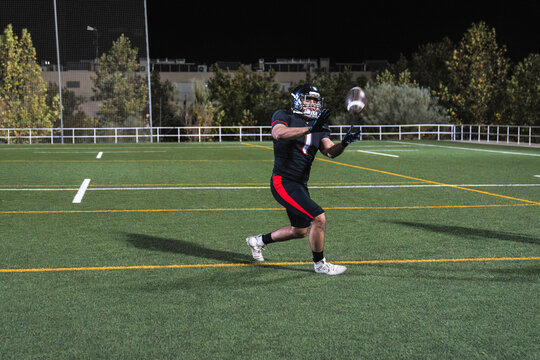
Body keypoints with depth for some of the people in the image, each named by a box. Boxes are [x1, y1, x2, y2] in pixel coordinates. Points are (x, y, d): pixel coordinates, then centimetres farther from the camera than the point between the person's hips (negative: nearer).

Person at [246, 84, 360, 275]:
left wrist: (343, 143, -24)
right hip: (283, 182, -9)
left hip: (300, 185, 9)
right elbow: (278, 134, -30)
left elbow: (330, 151, -3)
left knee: (300, 230, 20)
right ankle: (320, 264, 5)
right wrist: (310, 129, -37)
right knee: (318, 218, -15)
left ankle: (259, 240, 37)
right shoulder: (284, 116, -7)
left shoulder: (319, 127, 12)